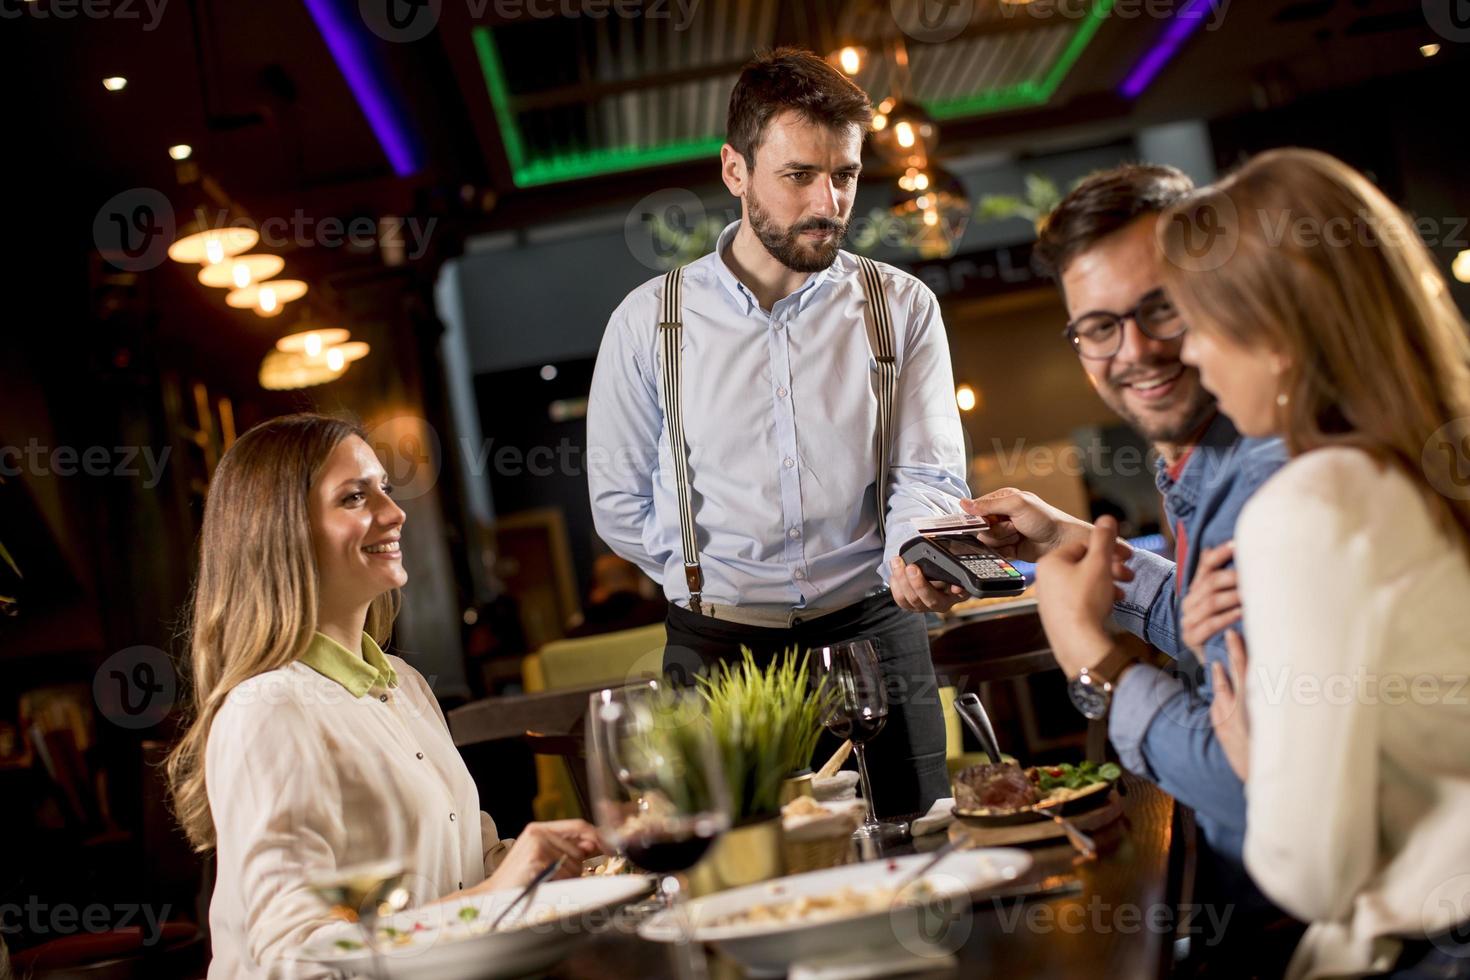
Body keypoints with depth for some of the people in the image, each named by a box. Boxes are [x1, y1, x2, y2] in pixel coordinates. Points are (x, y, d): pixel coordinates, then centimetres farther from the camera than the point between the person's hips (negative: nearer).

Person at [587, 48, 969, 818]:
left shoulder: (902, 308, 3)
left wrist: (913, 553, -24)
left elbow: (928, 475, -4)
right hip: (718, 650, 0)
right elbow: (619, 503, 6)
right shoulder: (651, 321, 1)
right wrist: (712, 582, -2)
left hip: (872, 638, 1)